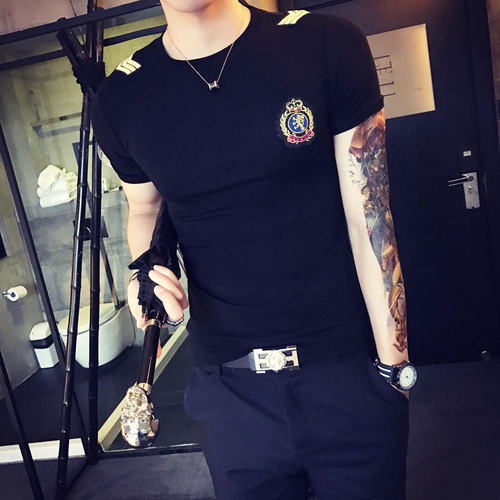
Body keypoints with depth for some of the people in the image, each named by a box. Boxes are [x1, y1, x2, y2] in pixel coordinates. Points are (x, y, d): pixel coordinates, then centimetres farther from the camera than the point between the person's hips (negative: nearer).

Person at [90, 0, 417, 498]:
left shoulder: (327, 45, -8)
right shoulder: (120, 98, -2)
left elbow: (369, 219, -7)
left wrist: (393, 363, -6)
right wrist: (147, 271, -7)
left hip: (347, 369, 0)